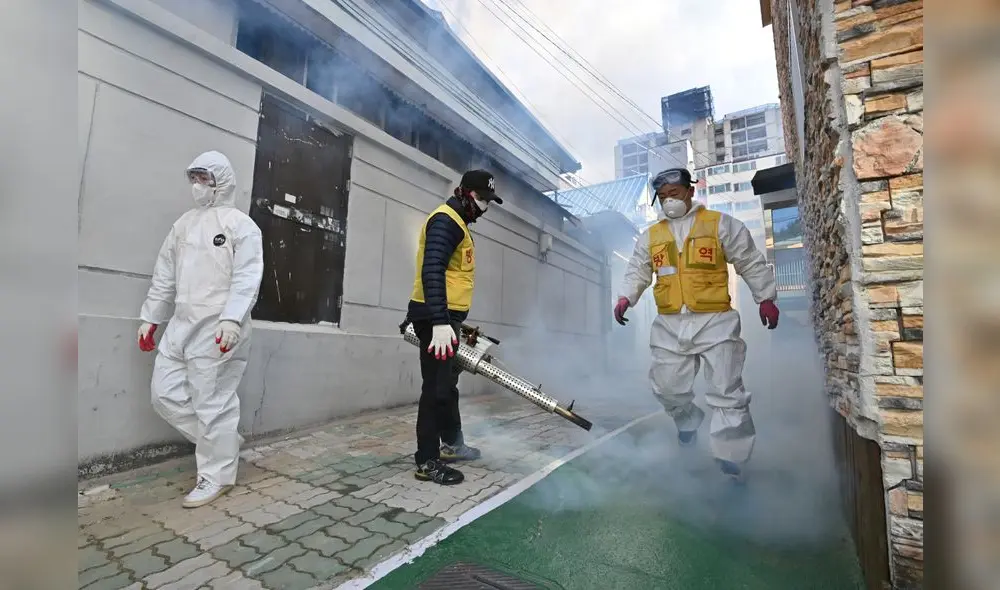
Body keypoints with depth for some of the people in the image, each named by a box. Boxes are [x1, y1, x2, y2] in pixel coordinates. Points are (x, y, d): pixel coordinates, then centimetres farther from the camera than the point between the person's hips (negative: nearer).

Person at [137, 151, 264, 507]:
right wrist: (149, 318, 18)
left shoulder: (240, 224, -3)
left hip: (217, 328, -8)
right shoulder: (183, 224, 18)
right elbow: (164, 276, 21)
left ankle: (216, 476, 12)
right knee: (165, 394, 9)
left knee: (213, 402, -2)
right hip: (180, 325, 8)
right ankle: (222, 441, 26)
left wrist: (233, 319, -26)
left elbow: (247, 278, -14)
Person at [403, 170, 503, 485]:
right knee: (436, 387, -5)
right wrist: (441, 322, -33)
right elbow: (432, 271, -26)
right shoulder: (445, 220, -12)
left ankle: (451, 443, 36)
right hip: (435, 318, -11)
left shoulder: (458, 223, 20)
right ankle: (427, 462, 8)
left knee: (448, 382, 20)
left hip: (446, 317, 11)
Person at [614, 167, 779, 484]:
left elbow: (751, 263, 7)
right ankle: (688, 422, 40)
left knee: (726, 393, -2)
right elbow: (637, 271, 12)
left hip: (715, 321, -3)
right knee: (667, 388, 9)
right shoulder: (650, 235, 11)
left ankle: (731, 460, 11)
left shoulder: (721, 224, 3)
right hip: (670, 325, 3)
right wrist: (626, 297, -5)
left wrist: (765, 298, 4)